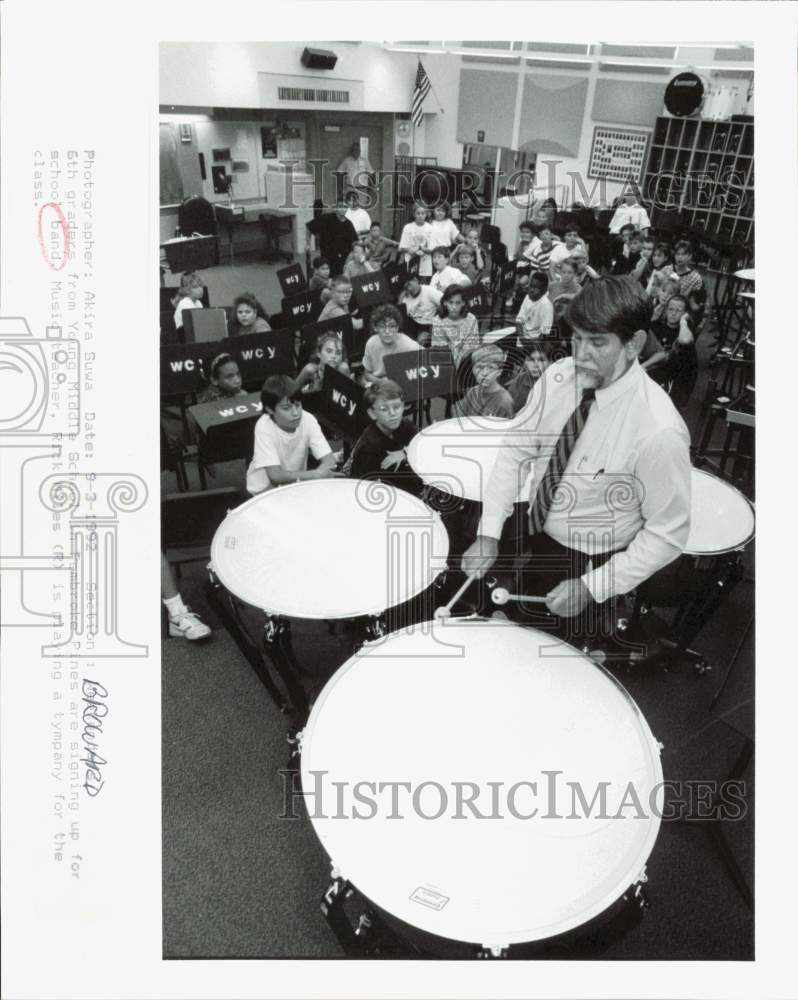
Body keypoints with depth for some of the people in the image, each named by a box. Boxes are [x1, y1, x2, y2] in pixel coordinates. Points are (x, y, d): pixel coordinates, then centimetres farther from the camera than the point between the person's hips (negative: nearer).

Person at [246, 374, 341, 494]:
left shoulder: (308, 420, -16)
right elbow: (275, 475, -32)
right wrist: (314, 474, -42)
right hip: (265, 488, -3)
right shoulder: (264, 427, -26)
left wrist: (322, 471, -42)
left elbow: (328, 459, -19)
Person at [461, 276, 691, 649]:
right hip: (532, 538, 5)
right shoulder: (558, 377, -15)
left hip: (591, 567, -5)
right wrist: (488, 534, -14)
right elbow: (515, 451, -6)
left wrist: (592, 588, -22)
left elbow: (668, 534, -20)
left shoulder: (658, 432, -30)